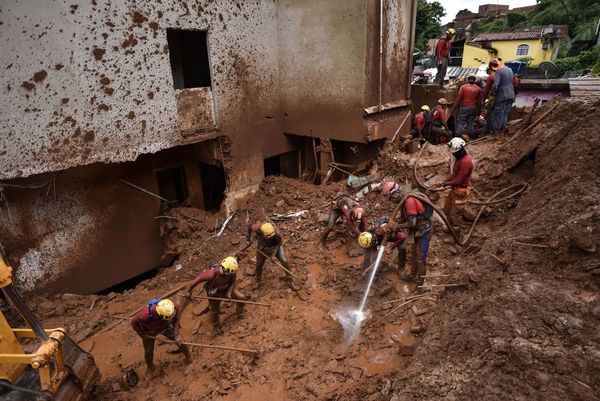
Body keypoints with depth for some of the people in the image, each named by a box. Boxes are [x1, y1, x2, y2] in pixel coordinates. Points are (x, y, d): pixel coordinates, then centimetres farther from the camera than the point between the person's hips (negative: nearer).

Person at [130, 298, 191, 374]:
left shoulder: (174, 306, -39)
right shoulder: (146, 314, -46)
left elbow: (177, 319, -17)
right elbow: (133, 322, -25)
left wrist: (176, 334, -22)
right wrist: (143, 335, -17)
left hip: (165, 327, 2)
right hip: (149, 331, -2)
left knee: (179, 341, 5)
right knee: (148, 351, 13)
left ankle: (188, 356, 35)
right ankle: (150, 368, 47)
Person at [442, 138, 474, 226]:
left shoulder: (465, 161, -27)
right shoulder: (459, 158, 5)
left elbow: (458, 180, -25)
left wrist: (447, 183, -10)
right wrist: (445, 181, -4)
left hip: (461, 191, -10)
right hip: (455, 189, 10)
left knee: (454, 215, 2)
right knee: (446, 210, 20)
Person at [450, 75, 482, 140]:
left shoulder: (463, 87, -7)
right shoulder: (478, 89, 3)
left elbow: (458, 98, -10)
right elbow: (479, 101, 6)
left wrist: (453, 108, -8)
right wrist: (478, 110, 15)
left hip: (464, 107, -3)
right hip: (473, 108, 3)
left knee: (460, 123, 1)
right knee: (470, 123, 13)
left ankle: (457, 136, -3)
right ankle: (472, 137, 16)